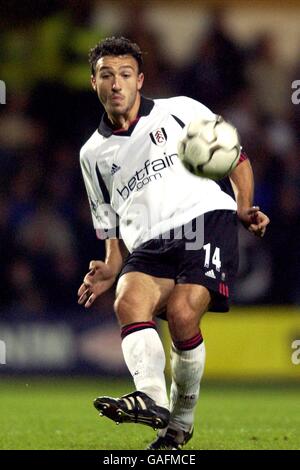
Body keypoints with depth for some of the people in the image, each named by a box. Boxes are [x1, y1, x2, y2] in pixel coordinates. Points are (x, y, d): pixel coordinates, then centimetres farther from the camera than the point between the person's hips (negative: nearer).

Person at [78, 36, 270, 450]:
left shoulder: (180, 111, 14)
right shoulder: (93, 153, 23)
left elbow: (236, 156, 18)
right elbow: (110, 227, 28)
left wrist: (244, 209, 2)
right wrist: (110, 269, 9)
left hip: (207, 219, -3)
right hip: (149, 245, 3)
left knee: (182, 315, -27)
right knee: (129, 302, -30)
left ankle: (181, 421, -10)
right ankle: (152, 397, -50)